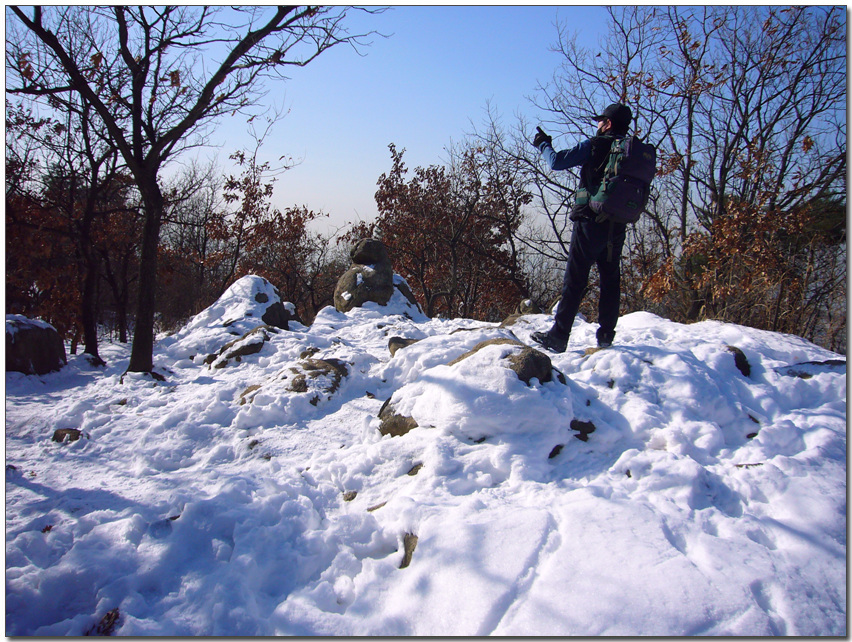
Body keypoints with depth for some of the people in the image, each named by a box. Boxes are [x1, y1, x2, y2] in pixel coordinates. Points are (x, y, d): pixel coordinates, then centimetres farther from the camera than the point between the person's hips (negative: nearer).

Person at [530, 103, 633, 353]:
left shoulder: (595, 145, -6)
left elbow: (557, 162, -5)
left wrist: (544, 145, 13)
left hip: (591, 221, -6)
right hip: (618, 226, 6)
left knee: (574, 280, -5)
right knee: (610, 279, 12)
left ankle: (558, 337, -4)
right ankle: (606, 336, 15)